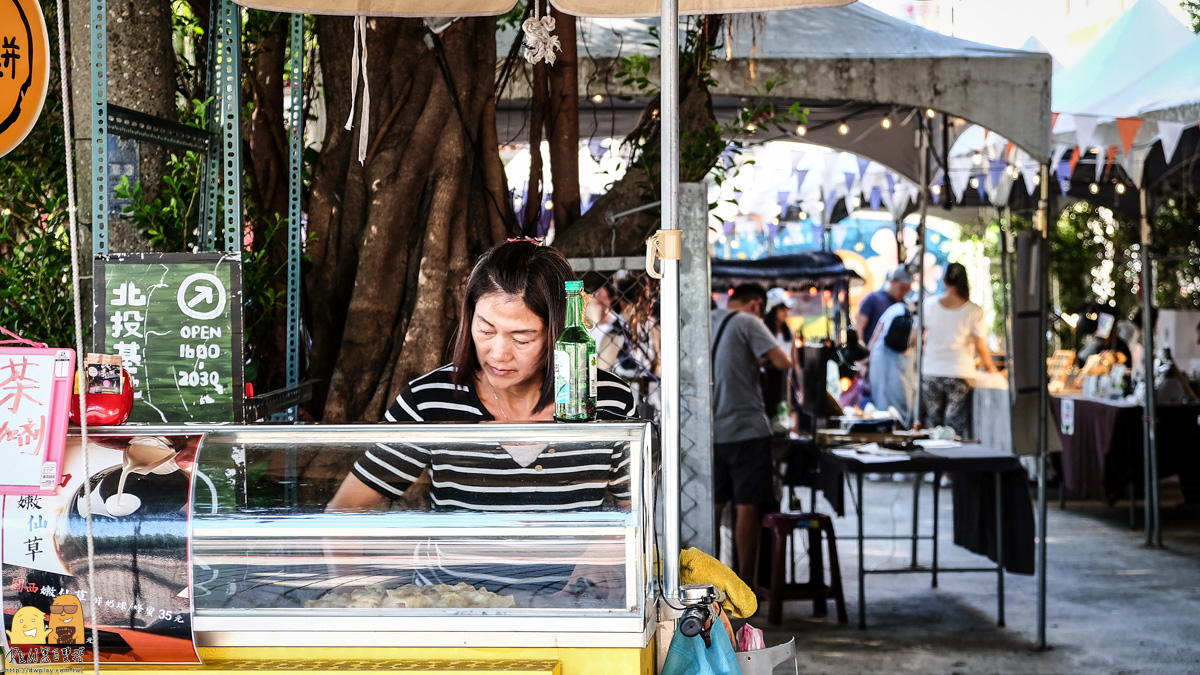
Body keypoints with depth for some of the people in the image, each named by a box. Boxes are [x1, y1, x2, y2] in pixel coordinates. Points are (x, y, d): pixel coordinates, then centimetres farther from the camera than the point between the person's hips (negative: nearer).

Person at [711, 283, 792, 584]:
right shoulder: (749, 323, -9)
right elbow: (783, 362, -18)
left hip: (713, 429, 6)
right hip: (745, 428, -6)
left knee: (715, 504, 14)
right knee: (747, 506, 0)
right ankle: (746, 581, 4)